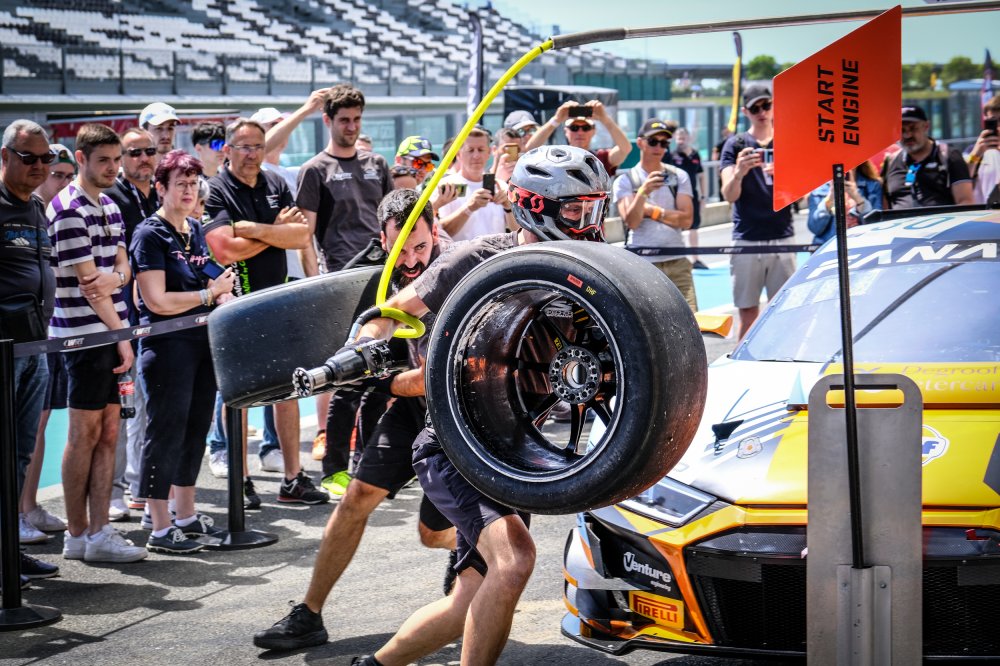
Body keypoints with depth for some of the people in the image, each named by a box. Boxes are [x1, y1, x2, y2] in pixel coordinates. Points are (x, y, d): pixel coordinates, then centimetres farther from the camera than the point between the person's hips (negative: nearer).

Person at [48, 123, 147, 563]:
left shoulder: (109, 206, 15)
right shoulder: (69, 210, -12)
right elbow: (87, 281, -14)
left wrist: (116, 278, -12)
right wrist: (121, 334, -12)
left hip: (111, 332, 8)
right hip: (83, 333, -8)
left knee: (108, 434, 7)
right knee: (85, 436, -3)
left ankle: (99, 532, 10)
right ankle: (78, 536, 5)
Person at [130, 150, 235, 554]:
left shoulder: (196, 230, 14)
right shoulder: (150, 235, -10)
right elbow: (157, 301, -18)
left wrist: (224, 297, 4)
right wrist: (209, 295, -16)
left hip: (202, 340, 8)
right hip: (167, 346, -8)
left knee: (196, 429, 13)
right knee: (166, 433, -4)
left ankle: (187, 517, 24)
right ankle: (160, 530, 1)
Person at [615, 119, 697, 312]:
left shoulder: (679, 176, 11)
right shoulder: (625, 180, 4)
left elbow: (686, 220, 2)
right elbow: (631, 221, -10)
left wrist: (651, 211, -4)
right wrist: (643, 192, -25)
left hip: (677, 263, 2)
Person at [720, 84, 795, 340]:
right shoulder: (735, 145, 4)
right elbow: (729, 195, -7)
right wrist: (739, 173, -30)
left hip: (782, 239, 1)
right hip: (746, 240, -1)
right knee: (748, 314, 1)